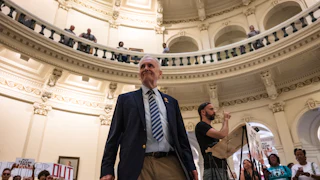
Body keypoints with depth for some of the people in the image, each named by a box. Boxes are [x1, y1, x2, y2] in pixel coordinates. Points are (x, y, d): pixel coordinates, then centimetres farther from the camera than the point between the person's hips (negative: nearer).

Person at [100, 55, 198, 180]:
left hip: (171, 164, 2)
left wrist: (190, 166, 9)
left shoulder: (171, 102, 18)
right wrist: (107, 169, -1)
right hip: (137, 166, -1)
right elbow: (114, 135, 7)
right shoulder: (126, 99, 11)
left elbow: (181, 136, 15)